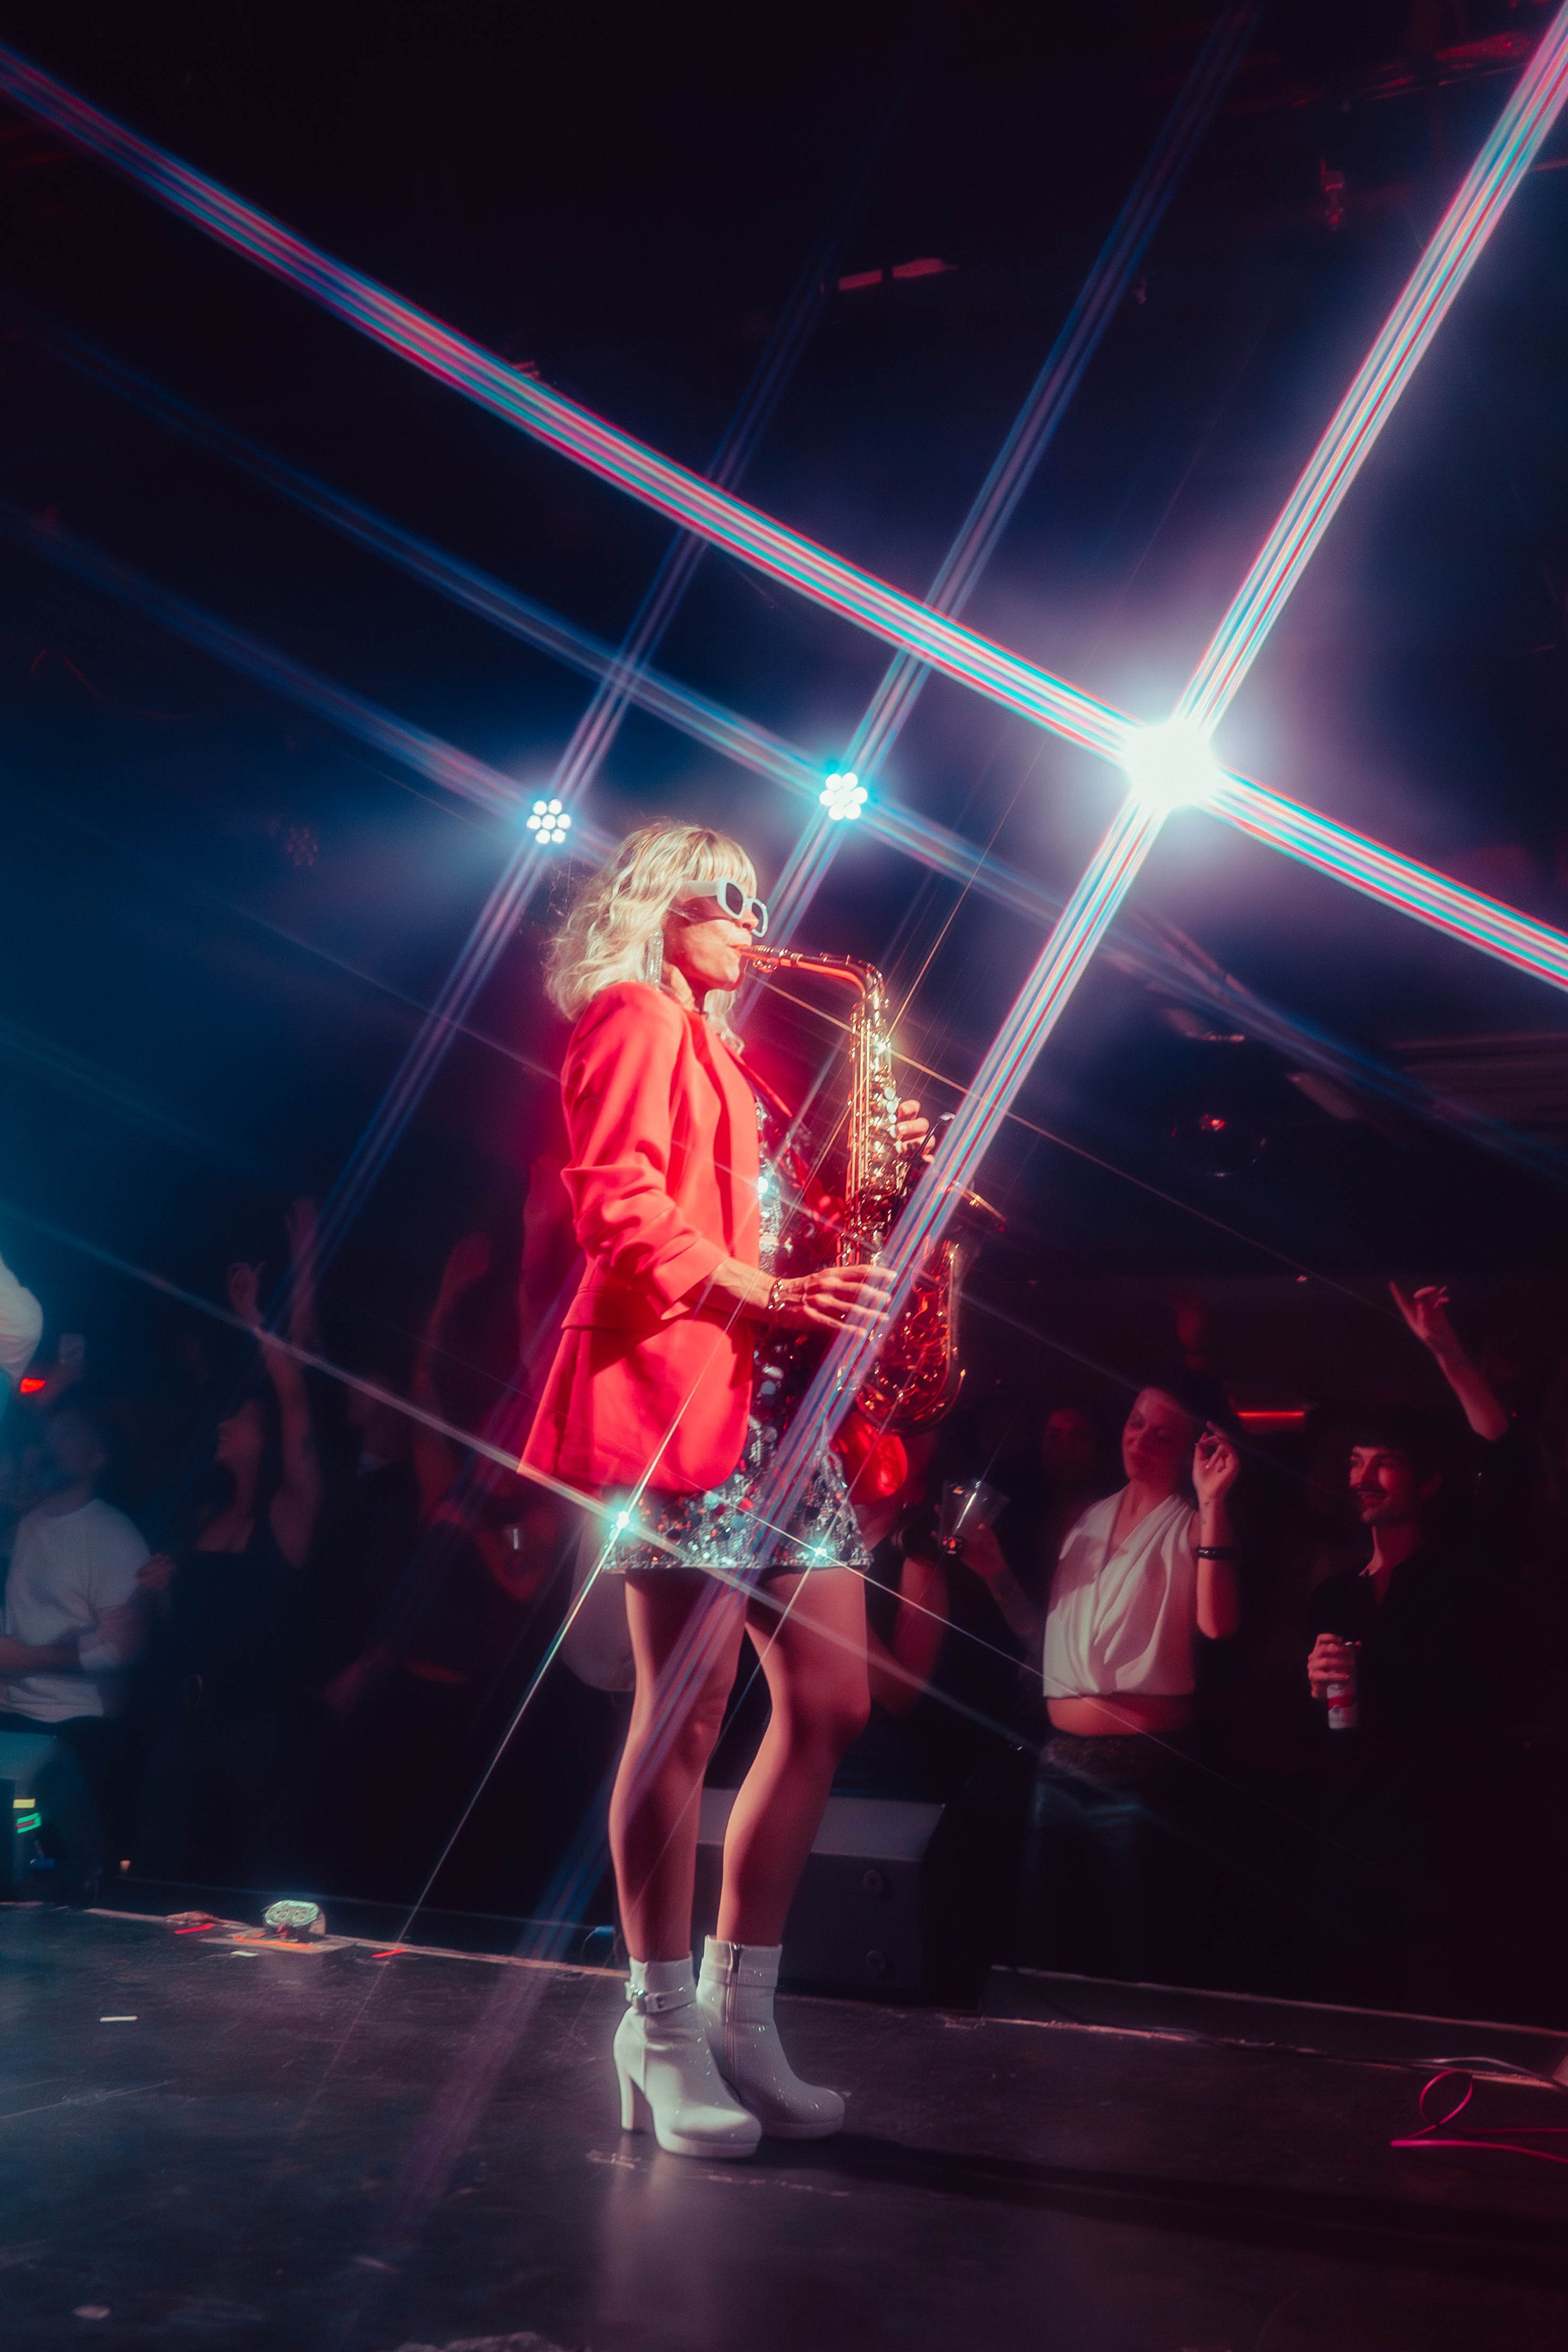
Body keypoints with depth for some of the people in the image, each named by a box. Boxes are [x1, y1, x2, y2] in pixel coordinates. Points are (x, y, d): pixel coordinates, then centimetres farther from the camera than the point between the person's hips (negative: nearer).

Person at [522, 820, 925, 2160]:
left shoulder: (716, 1049, 29)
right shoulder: (634, 1017, 2)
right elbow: (619, 1204, -12)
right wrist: (770, 1294, -20)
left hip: (775, 1397, 9)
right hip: (675, 1384, -9)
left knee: (832, 1704, 4)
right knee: (689, 1711, -9)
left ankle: (740, 2014, 11)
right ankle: (663, 2033, 0)